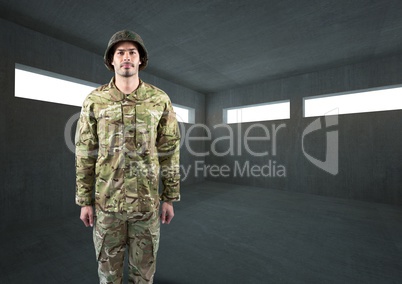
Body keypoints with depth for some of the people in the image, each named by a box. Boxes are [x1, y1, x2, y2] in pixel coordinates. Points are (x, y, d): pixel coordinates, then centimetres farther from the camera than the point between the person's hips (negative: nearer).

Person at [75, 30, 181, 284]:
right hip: (108, 201, 1)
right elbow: (85, 154, 3)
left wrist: (170, 198, -1)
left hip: (146, 201, 0)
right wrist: (85, 201, 3)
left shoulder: (160, 99, -3)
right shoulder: (95, 101, -1)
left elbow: (169, 151, -2)